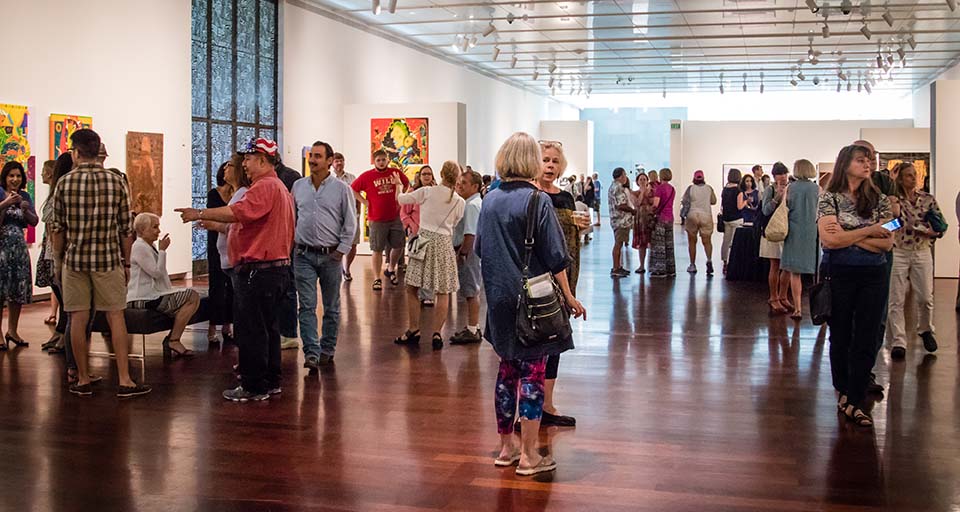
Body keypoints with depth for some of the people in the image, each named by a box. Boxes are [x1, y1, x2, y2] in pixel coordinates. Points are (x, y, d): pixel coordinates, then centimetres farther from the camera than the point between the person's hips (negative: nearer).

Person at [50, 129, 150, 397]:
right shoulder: (116, 181, -2)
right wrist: (126, 262, 10)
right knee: (116, 317, 4)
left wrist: (58, 260, 14)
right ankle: (124, 380, 2)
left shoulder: (65, 182, -3)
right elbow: (126, 228, 1)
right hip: (108, 259, 0)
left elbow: (58, 228, 1)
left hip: (74, 259, 0)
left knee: (78, 319, 6)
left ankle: (83, 380, 13)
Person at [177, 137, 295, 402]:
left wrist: (199, 214, -24)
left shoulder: (264, 186, -17)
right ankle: (271, 381, 24)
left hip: (258, 269, -11)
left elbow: (238, 212, -30)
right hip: (276, 265, 11)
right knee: (267, 327, 16)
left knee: (251, 330, -4)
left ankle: (254, 387, 2)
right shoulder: (279, 187, 19)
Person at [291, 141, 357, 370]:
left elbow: (350, 223, 0)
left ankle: (327, 349, 21)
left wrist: (342, 250, -6)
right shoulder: (298, 186, 7)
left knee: (331, 307, 9)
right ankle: (311, 353, -8)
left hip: (331, 256, -1)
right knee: (307, 306, -6)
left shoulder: (341, 188, -2)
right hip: (304, 255, 2)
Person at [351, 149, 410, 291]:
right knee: (377, 250, 2)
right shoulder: (367, 176, -6)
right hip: (377, 220, -3)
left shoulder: (396, 173, 1)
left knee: (398, 246, 10)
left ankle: (390, 269, 35)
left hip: (395, 218, 3)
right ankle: (377, 279, 10)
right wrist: (364, 202, -5)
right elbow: (352, 189, 1)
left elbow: (406, 184, 20)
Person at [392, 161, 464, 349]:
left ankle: (413, 330, 11)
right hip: (445, 243, 1)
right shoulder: (459, 201, -1)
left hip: (424, 240, -1)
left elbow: (401, 199, 6)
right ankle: (436, 334, 0)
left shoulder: (426, 192, -6)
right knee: (443, 293, 5)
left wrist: (398, 185, 27)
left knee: (412, 288, 9)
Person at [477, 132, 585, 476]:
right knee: (533, 373, 2)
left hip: (500, 300, 6)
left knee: (508, 369, 16)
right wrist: (569, 297, -3)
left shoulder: (490, 200, 4)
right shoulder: (538, 201, -14)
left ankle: (506, 448, 25)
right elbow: (555, 257, -13)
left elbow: (481, 249, 13)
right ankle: (528, 456, 7)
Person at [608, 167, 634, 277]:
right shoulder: (618, 188, -17)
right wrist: (633, 210, -11)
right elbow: (621, 205, -24)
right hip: (622, 220, -11)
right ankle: (615, 269, -4)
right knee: (618, 244, -6)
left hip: (618, 220, 11)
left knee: (619, 244, 15)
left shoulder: (614, 187, 16)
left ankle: (618, 267, 23)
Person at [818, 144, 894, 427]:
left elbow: (886, 243, -3)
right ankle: (845, 391, 28)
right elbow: (829, 239, -15)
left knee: (866, 340, 0)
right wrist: (869, 231, -10)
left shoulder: (879, 200, 5)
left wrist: (847, 237, -12)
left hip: (872, 276, 2)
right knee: (841, 337, 10)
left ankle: (854, 402, 5)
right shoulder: (830, 198, -3)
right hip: (839, 274, -2)